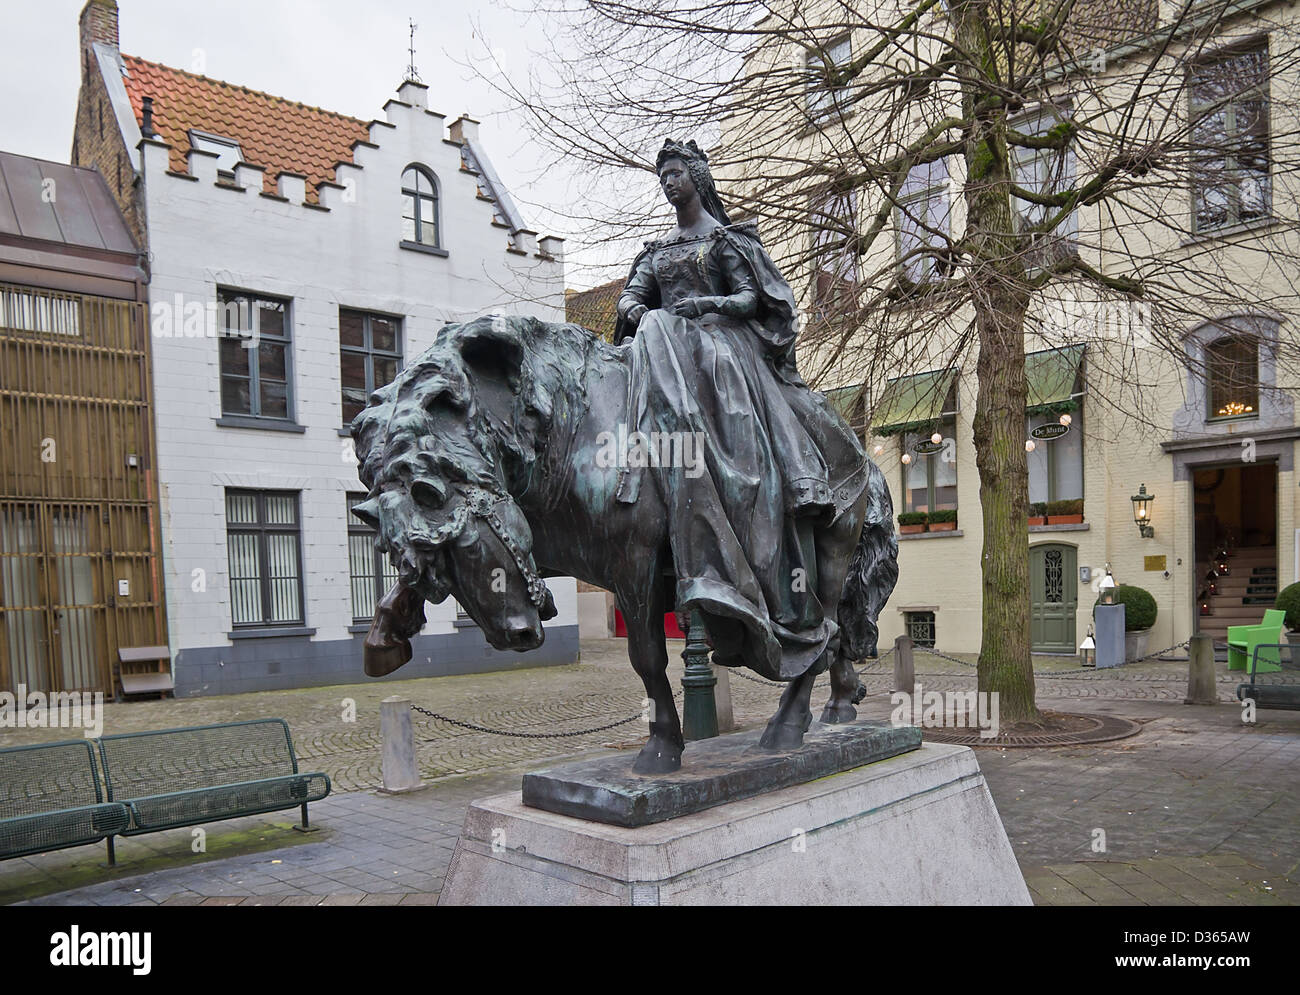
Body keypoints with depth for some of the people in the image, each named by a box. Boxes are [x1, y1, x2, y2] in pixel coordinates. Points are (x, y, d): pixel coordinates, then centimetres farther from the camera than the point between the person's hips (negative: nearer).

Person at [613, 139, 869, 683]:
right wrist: (635, 311, -6)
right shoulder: (656, 249, 28)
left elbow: (752, 298, 2)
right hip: (667, 345, 5)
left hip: (723, 342, -5)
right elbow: (632, 293, 18)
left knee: (747, 456, -26)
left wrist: (707, 303, -16)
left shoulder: (728, 238, 11)